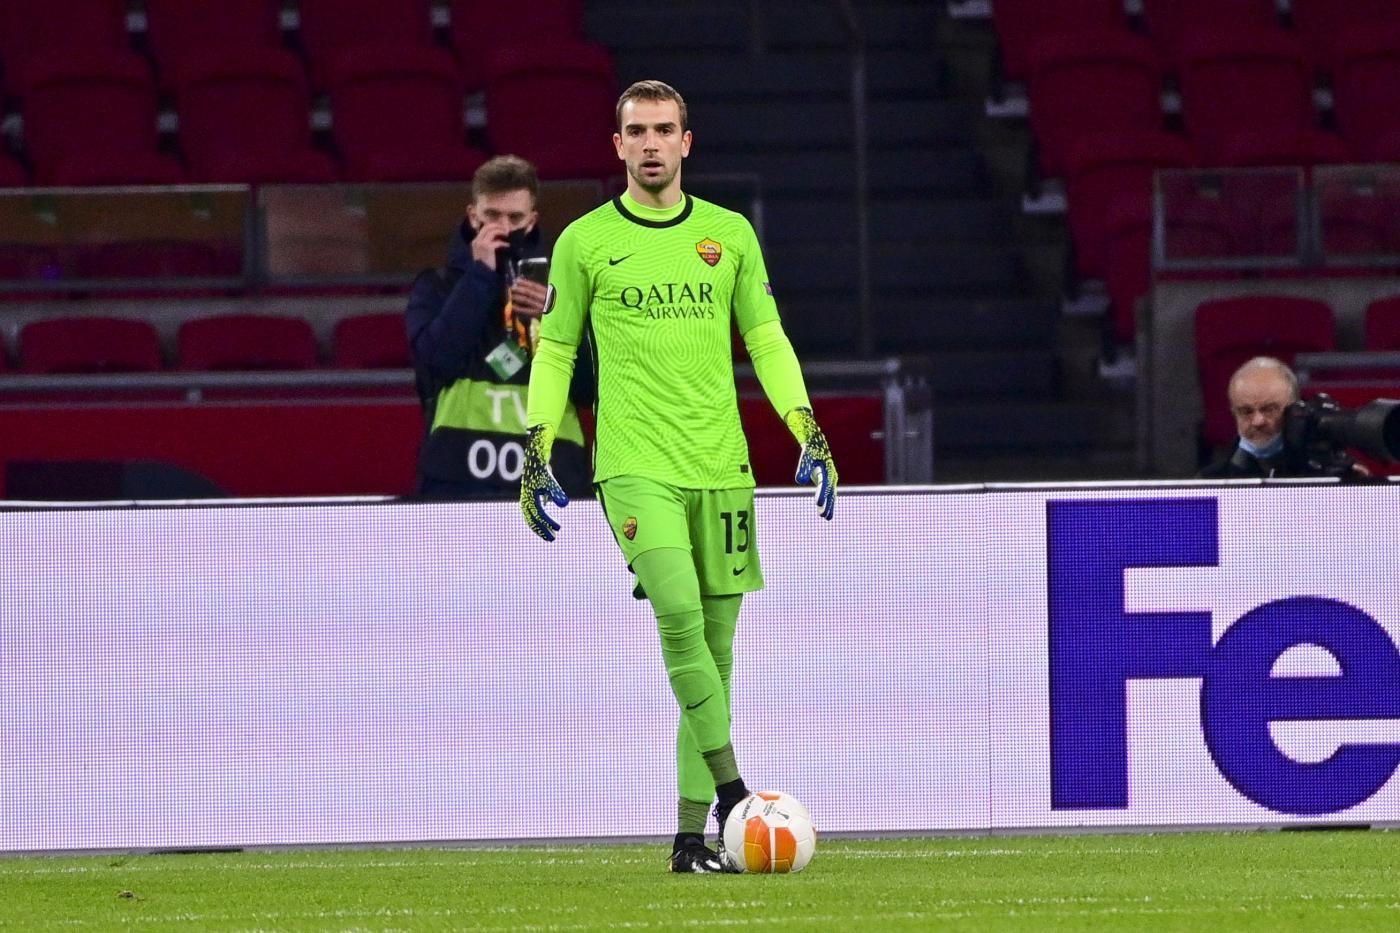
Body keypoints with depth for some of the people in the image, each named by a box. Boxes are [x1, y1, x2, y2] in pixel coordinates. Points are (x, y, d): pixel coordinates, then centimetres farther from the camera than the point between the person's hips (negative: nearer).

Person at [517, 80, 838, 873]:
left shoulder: (729, 234, 11)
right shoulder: (585, 241, 5)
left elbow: (766, 338, 14)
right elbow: (553, 351, 11)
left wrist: (810, 433, 4)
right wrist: (538, 453, 3)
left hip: (722, 467, 3)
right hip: (635, 466, -3)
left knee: (715, 646, 3)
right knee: (679, 615, -24)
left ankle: (693, 836, 8)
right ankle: (732, 792, -19)